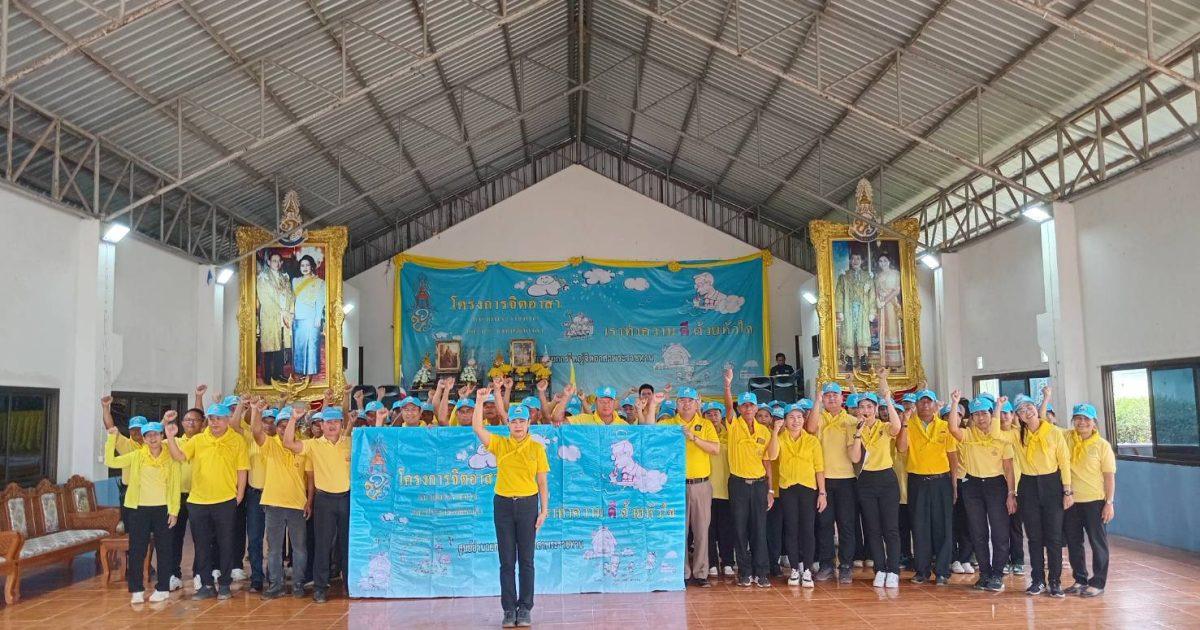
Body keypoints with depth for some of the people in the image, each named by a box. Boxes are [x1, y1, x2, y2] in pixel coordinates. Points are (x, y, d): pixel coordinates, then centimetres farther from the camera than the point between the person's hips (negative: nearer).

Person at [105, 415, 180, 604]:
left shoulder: (171, 458, 0)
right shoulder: (136, 456, 4)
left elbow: (175, 486, 0)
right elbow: (110, 461, -2)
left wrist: (174, 511, -5)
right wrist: (112, 439, -8)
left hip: (163, 509, -1)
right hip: (139, 509, 1)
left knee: (164, 550, 5)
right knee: (136, 550, 3)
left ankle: (162, 588, 15)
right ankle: (137, 590, 13)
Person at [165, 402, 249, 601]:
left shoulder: (237, 441, -1)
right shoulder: (197, 440, 6)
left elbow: (242, 470, 0)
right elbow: (179, 456, -4)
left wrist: (240, 495, -3)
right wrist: (170, 438, -17)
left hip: (226, 502, -3)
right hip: (198, 502, 3)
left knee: (226, 545, 5)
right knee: (201, 546, 9)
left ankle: (224, 585, 17)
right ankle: (206, 585, 20)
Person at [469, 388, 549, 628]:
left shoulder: (537, 448, 1)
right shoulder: (499, 444, 3)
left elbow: (542, 482, 2)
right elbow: (477, 428, -11)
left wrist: (544, 510, -2)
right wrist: (480, 401, -16)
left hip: (528, 504, -1)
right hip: (503, 504, 1)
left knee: (526, 560, 4)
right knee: (506, 561, 5)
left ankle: (525, 609, 12)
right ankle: (509, 609, 13)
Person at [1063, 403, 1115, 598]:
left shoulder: (1102, 445, -5)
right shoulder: (1066, 438, 3)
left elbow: (1109, 476, -5)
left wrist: (1109, 503, -9)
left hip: (1094, 501, -4)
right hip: (1070, 500, 4)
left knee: (1098, 543, 5)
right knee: (1073, 543, 12)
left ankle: (1098, 583, 14)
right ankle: (1080, 580, 25)